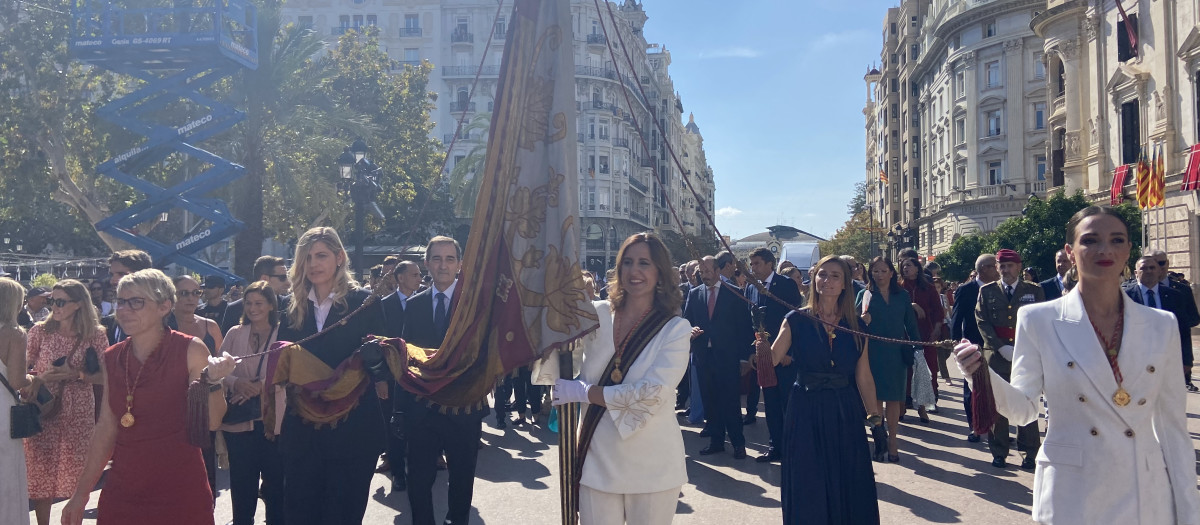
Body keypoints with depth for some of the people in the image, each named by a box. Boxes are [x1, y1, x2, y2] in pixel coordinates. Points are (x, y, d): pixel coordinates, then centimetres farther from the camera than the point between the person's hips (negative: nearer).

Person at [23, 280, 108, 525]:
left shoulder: (95, 335, -1)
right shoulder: (40, 331, 2)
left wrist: (76, 374, -15)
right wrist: (40, 378, -14)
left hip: (79, 413, -1)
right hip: (43, 412, 1)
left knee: (76, 473, 4)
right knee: (42, 471, 4)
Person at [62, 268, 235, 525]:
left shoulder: (190, 350, -9)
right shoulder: (111, 358, 5)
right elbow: (107, 426, 11)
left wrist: (211, 380, -27)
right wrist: (81, 494, 12)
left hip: (179, 491, -4)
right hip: (122, 490, 4)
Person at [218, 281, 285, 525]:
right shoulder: (234, 334, 10)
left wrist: (259, 386, -22)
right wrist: (237, 382, -16)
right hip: (239, 419, 3)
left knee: (275, 480, 6)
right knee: (241, 482, 11)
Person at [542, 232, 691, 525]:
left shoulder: (676, 329, -6)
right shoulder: (596, 315, 0)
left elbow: (653, 394, -19)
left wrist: (582, 391, -16)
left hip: (651, 467, -1)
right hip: (598, 460, 2)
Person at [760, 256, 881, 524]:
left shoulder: (856, 326, 4)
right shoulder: (797, 320, -2)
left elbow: (864, 377, 5)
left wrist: (875, 416, 1)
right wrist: (763, 344, -30)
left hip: (845, 413, 2)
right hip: (806, 413, -2)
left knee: (850, 487, 9)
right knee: (808, 491, 4)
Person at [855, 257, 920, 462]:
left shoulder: (902, 296, 9)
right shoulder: (864, 295, 4)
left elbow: (911, 325, 8)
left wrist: (917, 349, 0)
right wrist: (862, 320, -22)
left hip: (896, 353, 1)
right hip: (872, 352, -1)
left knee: (894, 398, 3)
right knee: (875, 397, 1)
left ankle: (892, 440, 10)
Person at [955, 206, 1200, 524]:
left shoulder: (1161, 326, 2)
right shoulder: (1038, 320, -4)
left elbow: (1173, 425, 4)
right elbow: (1024, 408, -4)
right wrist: (983, 375, -24)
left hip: (1148, 499, 2)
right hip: (1071, 497, -2)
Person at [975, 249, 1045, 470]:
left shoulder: (1034, 291, 9)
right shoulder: (987, 291, 10)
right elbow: (982, 321, 3)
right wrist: (1001, 347, -8)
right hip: (996, 356, 1)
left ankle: (1030, 453, 10)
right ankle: (998, 453, 12)